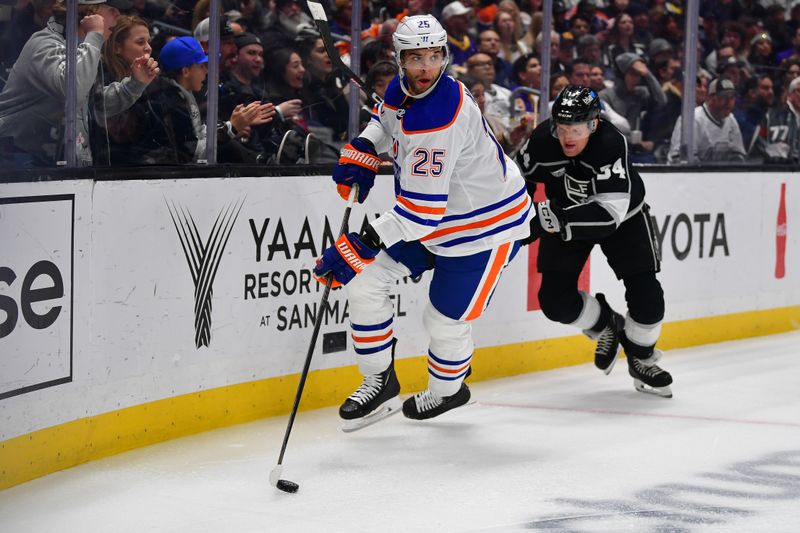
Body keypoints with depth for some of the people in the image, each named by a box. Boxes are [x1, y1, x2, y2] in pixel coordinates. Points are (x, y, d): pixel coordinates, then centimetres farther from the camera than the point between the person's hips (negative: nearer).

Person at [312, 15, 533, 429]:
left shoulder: (439, 122, -35)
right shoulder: (402, 89, -7)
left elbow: (421, 211, -36)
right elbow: (386, 120, 20)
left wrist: (358, 246, -38)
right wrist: (361, 154, 0)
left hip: (485, 222, -9)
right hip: (428, 217, 9)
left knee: (445, 320, 1)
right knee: (364, 283, 0)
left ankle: (447, 391, 33)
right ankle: (380, 383, 16)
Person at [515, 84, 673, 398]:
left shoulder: (611, 143, -37)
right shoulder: (543, 140, -26)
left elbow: (610, 211, -42)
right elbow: (520, 178, -5)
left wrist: (558, 221, -47)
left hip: (624, 216, -3)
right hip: (566, 216, 3)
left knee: (646, 295, -9)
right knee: (556, 299, -9)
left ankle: (641, 359, 19)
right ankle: (606, 325, 22)